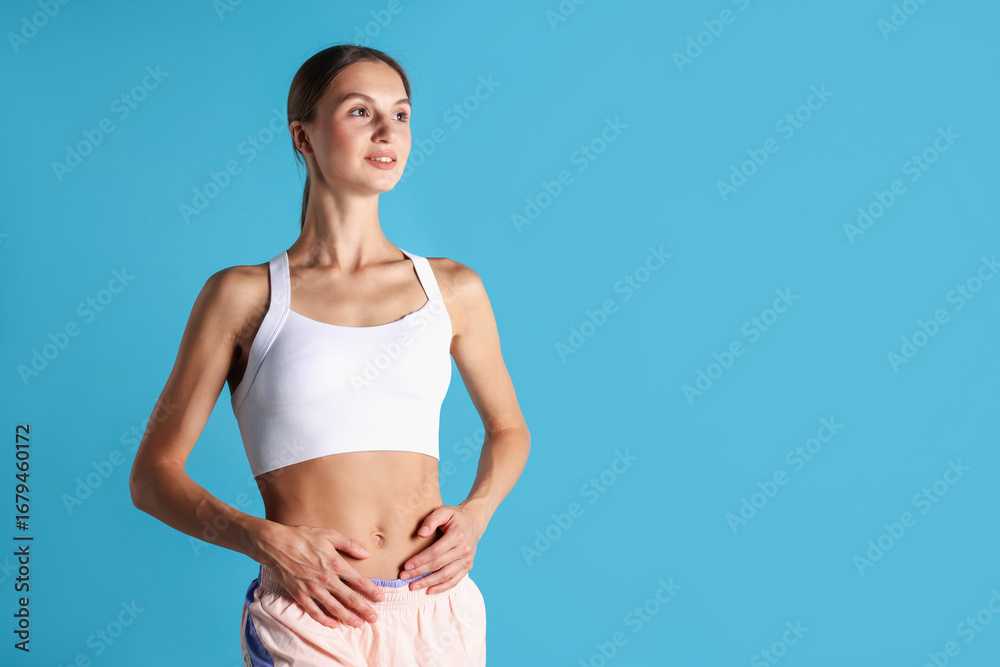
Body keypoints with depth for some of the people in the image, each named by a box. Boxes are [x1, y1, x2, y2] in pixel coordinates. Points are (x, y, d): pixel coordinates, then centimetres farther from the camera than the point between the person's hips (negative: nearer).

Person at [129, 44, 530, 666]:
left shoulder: (454, 288, 5)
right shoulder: (243, 295, -1)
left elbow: (508, 428, 19)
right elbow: (153, 474, 2)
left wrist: (476, 512, -1)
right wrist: (267, 539, -14)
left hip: (439, 615, 3)